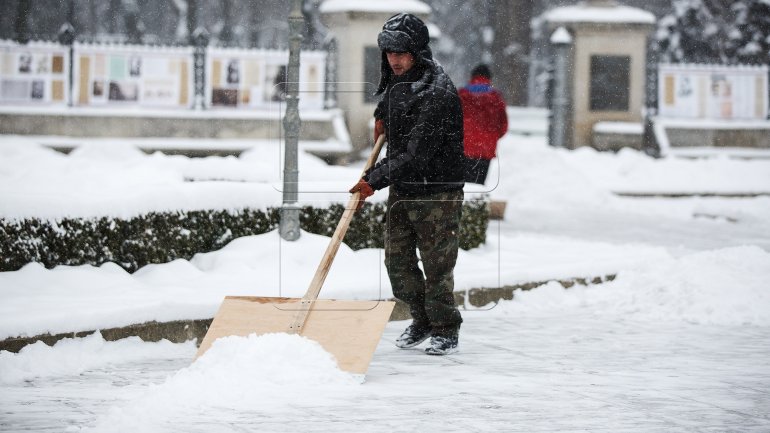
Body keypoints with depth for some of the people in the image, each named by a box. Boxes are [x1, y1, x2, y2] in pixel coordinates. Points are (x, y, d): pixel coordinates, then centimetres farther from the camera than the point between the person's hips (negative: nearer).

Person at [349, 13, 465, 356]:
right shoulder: (396, 79, 4)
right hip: (401, 188, 8)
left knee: (437, 263, -2)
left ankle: (446, 331, 13)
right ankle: (421, 321, 27)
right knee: (397, 259, 9)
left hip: (437, 192, -8)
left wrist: (374, 180, -28)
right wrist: (382, 115, 15)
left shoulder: (438, 93, -24)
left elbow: (417, 153, -28)